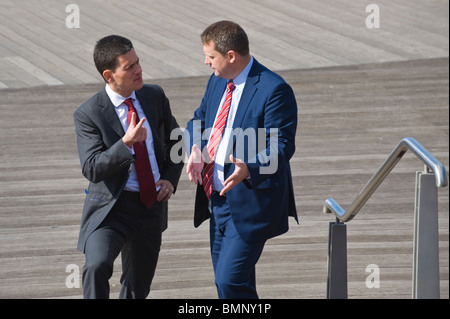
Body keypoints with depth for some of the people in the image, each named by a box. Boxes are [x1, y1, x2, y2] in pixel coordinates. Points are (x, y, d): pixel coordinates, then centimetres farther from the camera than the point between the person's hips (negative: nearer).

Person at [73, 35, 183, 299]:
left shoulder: (155, 96, 2)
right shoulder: (88, 115, -13)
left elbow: (174, 139, 18)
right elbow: (92, 169, -20)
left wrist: (171, 178, 2)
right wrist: (126, 143, -33)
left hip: (153, 205, 5)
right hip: (112, 207, -5)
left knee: (138, 288, 15)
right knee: (97, 267, -30)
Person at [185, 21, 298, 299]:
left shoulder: (274, 90, -17)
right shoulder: (217, 82, 9)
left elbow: (281, 148, -21)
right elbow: (198, 119, 21)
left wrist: (248, 169, -39)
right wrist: (196, 148, -2)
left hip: (251, 203, -9)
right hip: (218, 200, 9)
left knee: (231, 280, -16)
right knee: (225, 281, 16)